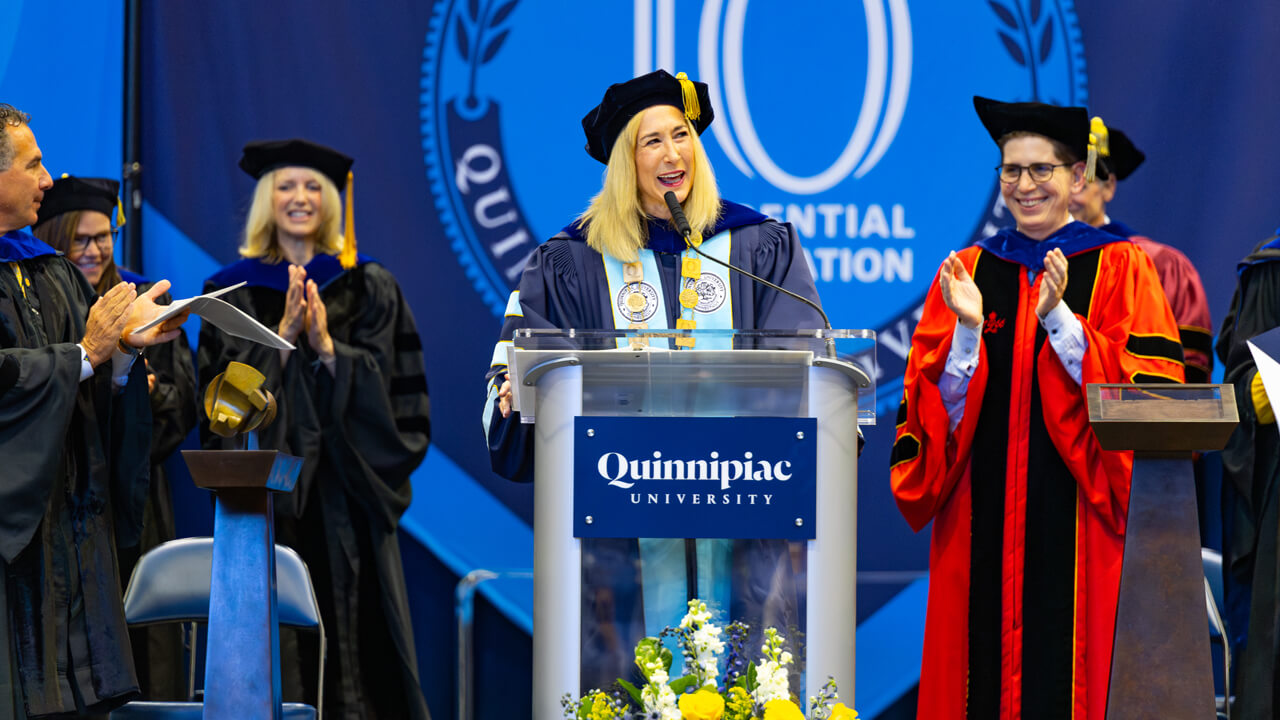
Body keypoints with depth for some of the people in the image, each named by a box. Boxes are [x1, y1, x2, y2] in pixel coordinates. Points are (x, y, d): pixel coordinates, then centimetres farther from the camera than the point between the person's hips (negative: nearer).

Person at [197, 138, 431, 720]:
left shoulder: (367, 288, 10)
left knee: (352, 623, -5)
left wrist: (326, 346, -14)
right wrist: (284, 335, -13)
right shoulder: (236, 289, 9)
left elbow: (387, 380, 0)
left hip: (344, 486, 0)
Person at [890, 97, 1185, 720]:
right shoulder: (969, 273, 11)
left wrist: (1060, 321, -18)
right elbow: (939, 409, 4)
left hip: (1079, 521, -2)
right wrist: (967, 329, -13)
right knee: (989, 667, 0)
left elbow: (1145, 396, -9)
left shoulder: (1118, 269, 3)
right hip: (985, 522, 3)